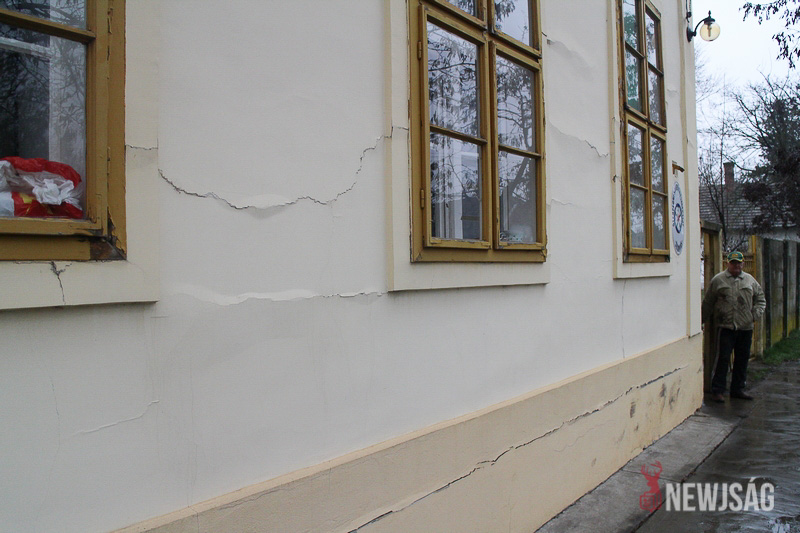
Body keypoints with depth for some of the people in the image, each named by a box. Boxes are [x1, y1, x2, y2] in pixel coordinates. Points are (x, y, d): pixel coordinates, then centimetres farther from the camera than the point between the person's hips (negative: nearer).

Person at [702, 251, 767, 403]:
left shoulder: (750, 280, 12)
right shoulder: (718, 280, 2)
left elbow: (760, 299, 20)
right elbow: (708, 302, 7)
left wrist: (756, 314, 5)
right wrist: (706, 319, 8)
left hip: (746, 327, 4)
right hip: (725, 327, -4)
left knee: (742, 359, 10)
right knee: (723, 358, -6)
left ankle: (738, 389, 23)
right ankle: (717, 390, 1)